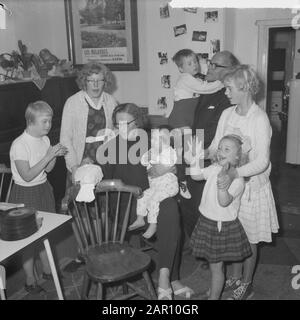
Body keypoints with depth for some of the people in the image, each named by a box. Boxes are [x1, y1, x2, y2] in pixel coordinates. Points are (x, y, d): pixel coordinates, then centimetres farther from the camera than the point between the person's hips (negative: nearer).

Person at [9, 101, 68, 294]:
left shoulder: (45, 139, 1)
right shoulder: (19, 145, -20)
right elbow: (27, 176, -24)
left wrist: (55, 156, -10)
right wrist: (48, 156, -26)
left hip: (44, 189, 7)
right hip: (26, 193, -7)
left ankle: (47, 270, 34)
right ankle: (30, 280, 20)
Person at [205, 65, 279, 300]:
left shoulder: (260, 119, -18)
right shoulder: (227, 114, 1)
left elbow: (262, 162, -22)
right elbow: (215, 146, 6)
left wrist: (236, 172, -37)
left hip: (251, 185, -5)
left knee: (249, 238, 11)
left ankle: (247, 284, 31)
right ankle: (236, 277, 38)